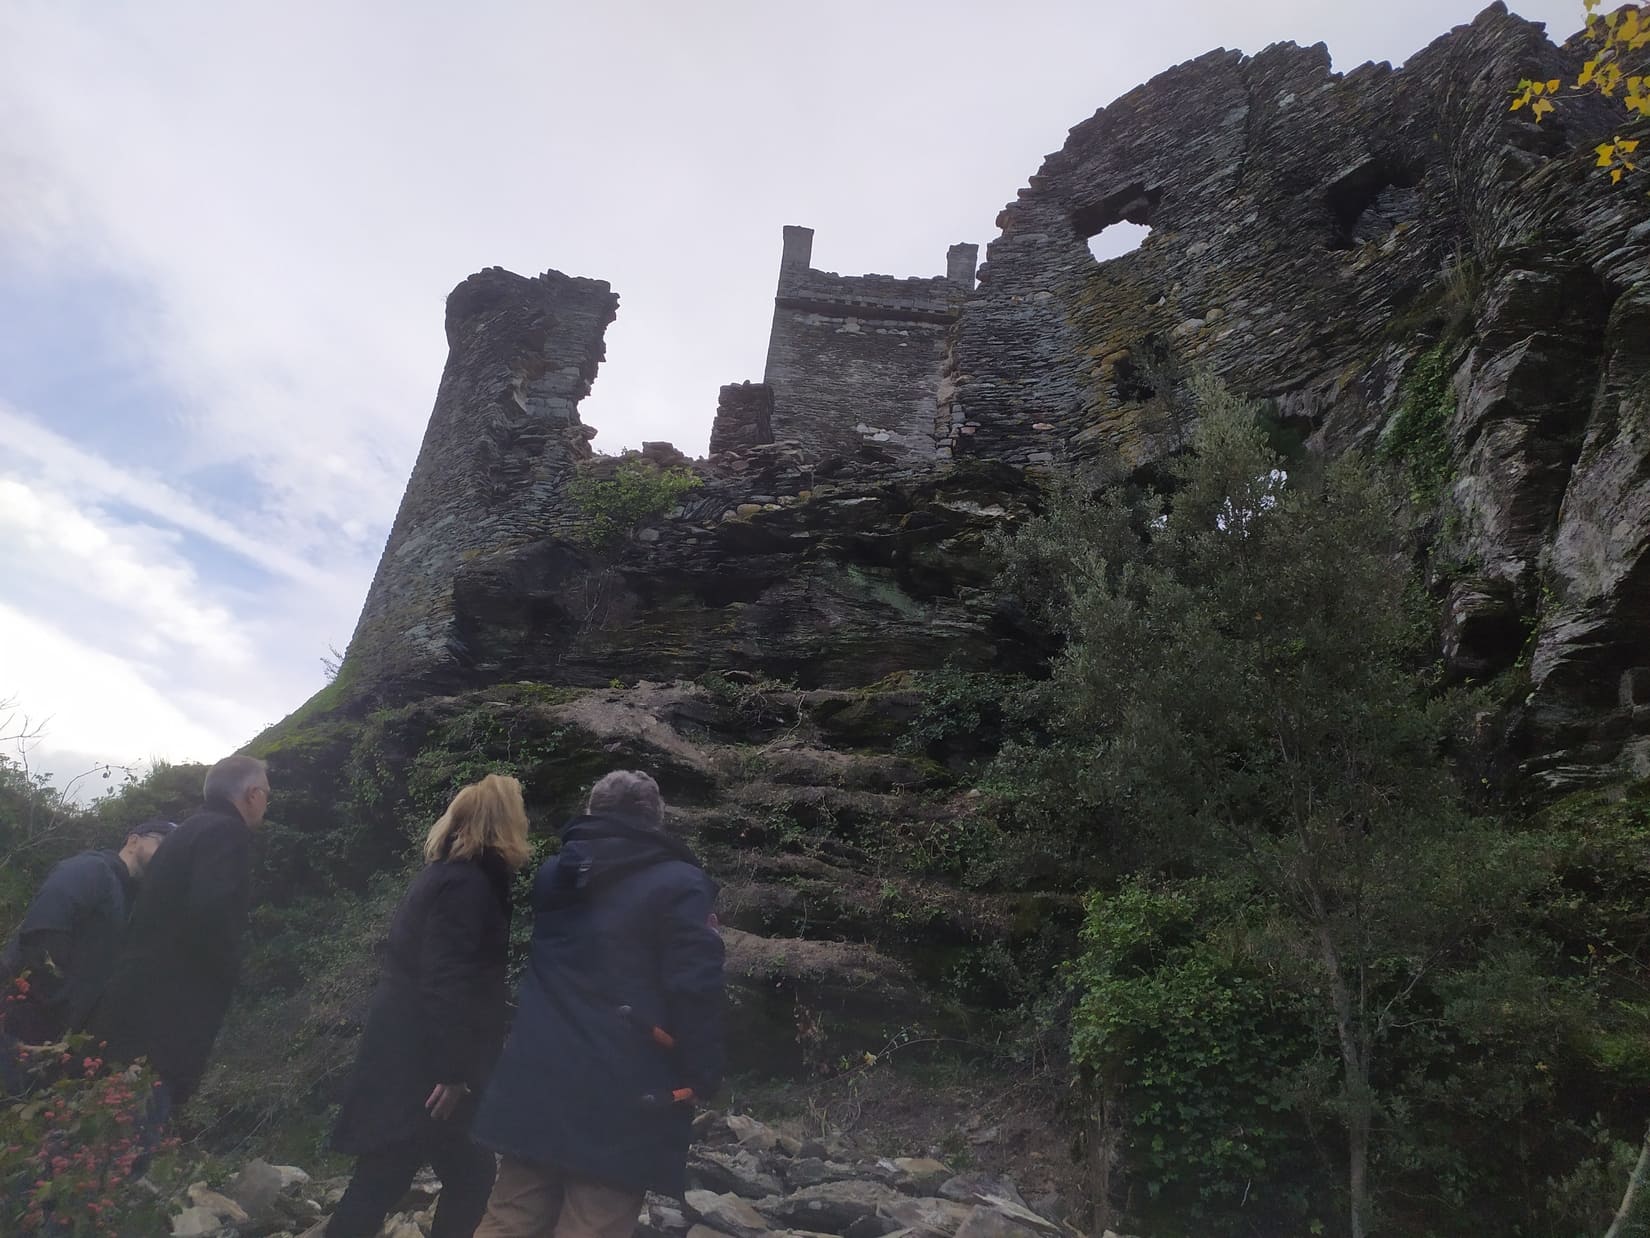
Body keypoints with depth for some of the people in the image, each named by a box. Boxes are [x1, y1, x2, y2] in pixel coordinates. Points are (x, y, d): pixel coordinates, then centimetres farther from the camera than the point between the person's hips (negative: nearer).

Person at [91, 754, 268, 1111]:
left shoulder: (192, 830, 17)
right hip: (162, 1021, -10)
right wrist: (228, 975, -10)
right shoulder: (228, 832, -13)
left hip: (140, 1008, 10)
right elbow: (211, 914, -27)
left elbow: (169, 915, 18)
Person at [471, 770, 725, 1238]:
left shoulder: (551, 877, 11)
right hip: (623, 1099, -6)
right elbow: (696, 990, -15)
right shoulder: (679, 885, -9)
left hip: (535, 1082, 6)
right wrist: (701, 1077, -6)